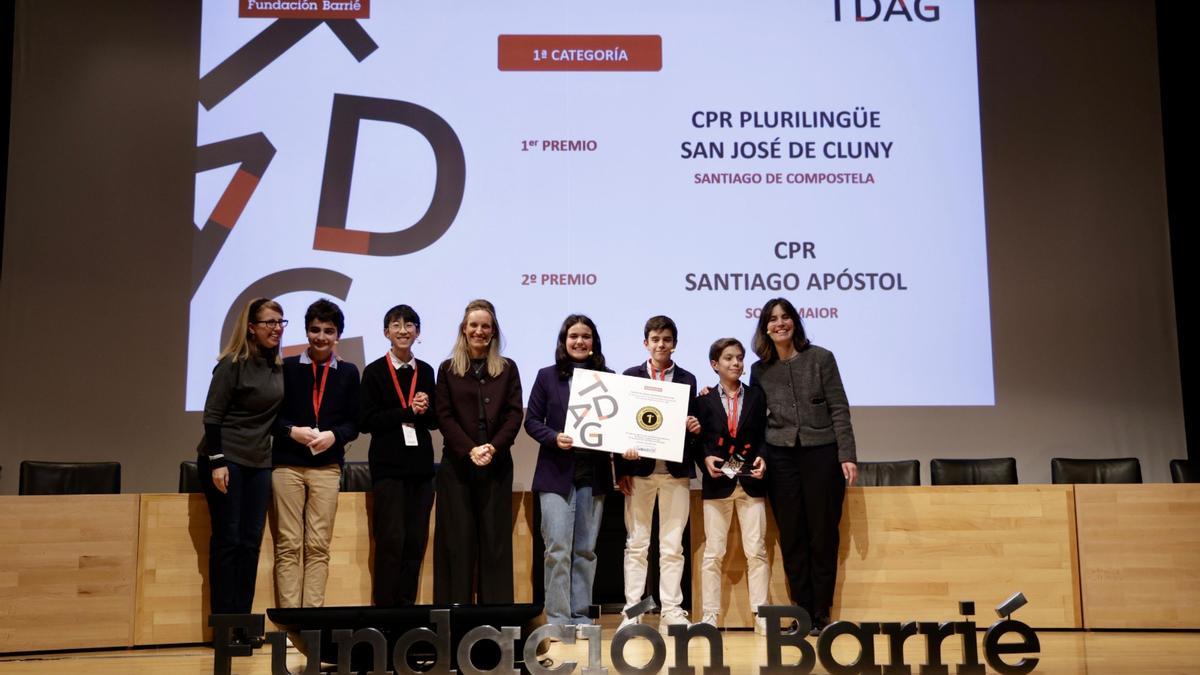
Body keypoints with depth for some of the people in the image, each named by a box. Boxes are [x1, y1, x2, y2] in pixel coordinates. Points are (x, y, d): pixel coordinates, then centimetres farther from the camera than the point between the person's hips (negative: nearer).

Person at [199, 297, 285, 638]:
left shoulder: (279, 368, 9)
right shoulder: (233, 364, -9)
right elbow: (212, 415, -12)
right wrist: (217, 461, -17)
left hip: (259, 463, 6)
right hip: (226, 460, -6)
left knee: (251, 542, 6)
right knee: (227, 540, -1)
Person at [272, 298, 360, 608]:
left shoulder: (348, 372, 9)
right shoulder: (286, 367, 6)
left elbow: (355, 421, 7)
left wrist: (334, 435, -11)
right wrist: (291, 431, -13)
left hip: (327, 466, 1)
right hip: (287, 464, -1)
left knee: (318, 546, 1)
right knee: (288, 546, 0)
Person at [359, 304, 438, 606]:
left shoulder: (425, 371, 12)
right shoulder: (374, 371, 1)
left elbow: (435, 420, 14)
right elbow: (366, 421, -6)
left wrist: (424, 410, -8)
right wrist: (408, 411, -11)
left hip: (421, 465, 4)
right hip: (388, 465, -4)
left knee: (416, 541, 4)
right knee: (391, 539, -6)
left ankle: (407, 606, 13)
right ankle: (384, 607, 3)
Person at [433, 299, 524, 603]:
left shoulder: (507, 369, 9)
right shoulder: (448, 369, 7)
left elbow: (515, 414, 2)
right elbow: (444, 416, 0)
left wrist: (493, 447, -12)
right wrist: (470, 450, -13)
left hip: (497, 464, 1)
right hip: (457, 464, -1)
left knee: (496, 538, 2)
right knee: (457, 538, 0)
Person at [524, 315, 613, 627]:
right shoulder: (547, 376, 5)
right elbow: (531, 420, 2)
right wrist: (554, 438, -15)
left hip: (594, 473, 2)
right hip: (557, 472, -2)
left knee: (586, 549, 8)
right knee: (557, 547, -6)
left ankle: (580, 613, 17)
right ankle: (557, 616, 2)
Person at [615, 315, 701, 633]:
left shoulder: (687, 379, 10)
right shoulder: (630, 377, 6)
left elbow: (692, 423, 12)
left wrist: (695, 427, -12)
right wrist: (623, 465, -8)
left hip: (676, 471, 1)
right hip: (639, 468, -1)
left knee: (673, 547, 4)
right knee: (636, 544, 3)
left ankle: (672, 612, 9)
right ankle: (632, 612, 8)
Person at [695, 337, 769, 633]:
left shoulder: (756, 395, 8)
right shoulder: (705, 399, 5)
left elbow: (764, 434, 7)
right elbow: (698, 439, 3)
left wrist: (762, 458, -9)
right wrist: (706, 459, -14)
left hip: (751, 482, 1)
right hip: (717, 482, -1)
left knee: (756, 551, 0)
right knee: (713, 552, 2)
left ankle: (761, 615, 5)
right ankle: (710, 616, 7)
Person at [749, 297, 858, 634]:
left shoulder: (820, 358, 1)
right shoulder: (760, 370, 9)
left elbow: (839, 410, -1)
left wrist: (847, 455, -8)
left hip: (821, 454, -2)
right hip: (781, 457, 2)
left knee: (823, 536, 2)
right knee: (792, 538, 4)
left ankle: (821, 614, 10)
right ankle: (803, 612, 12)